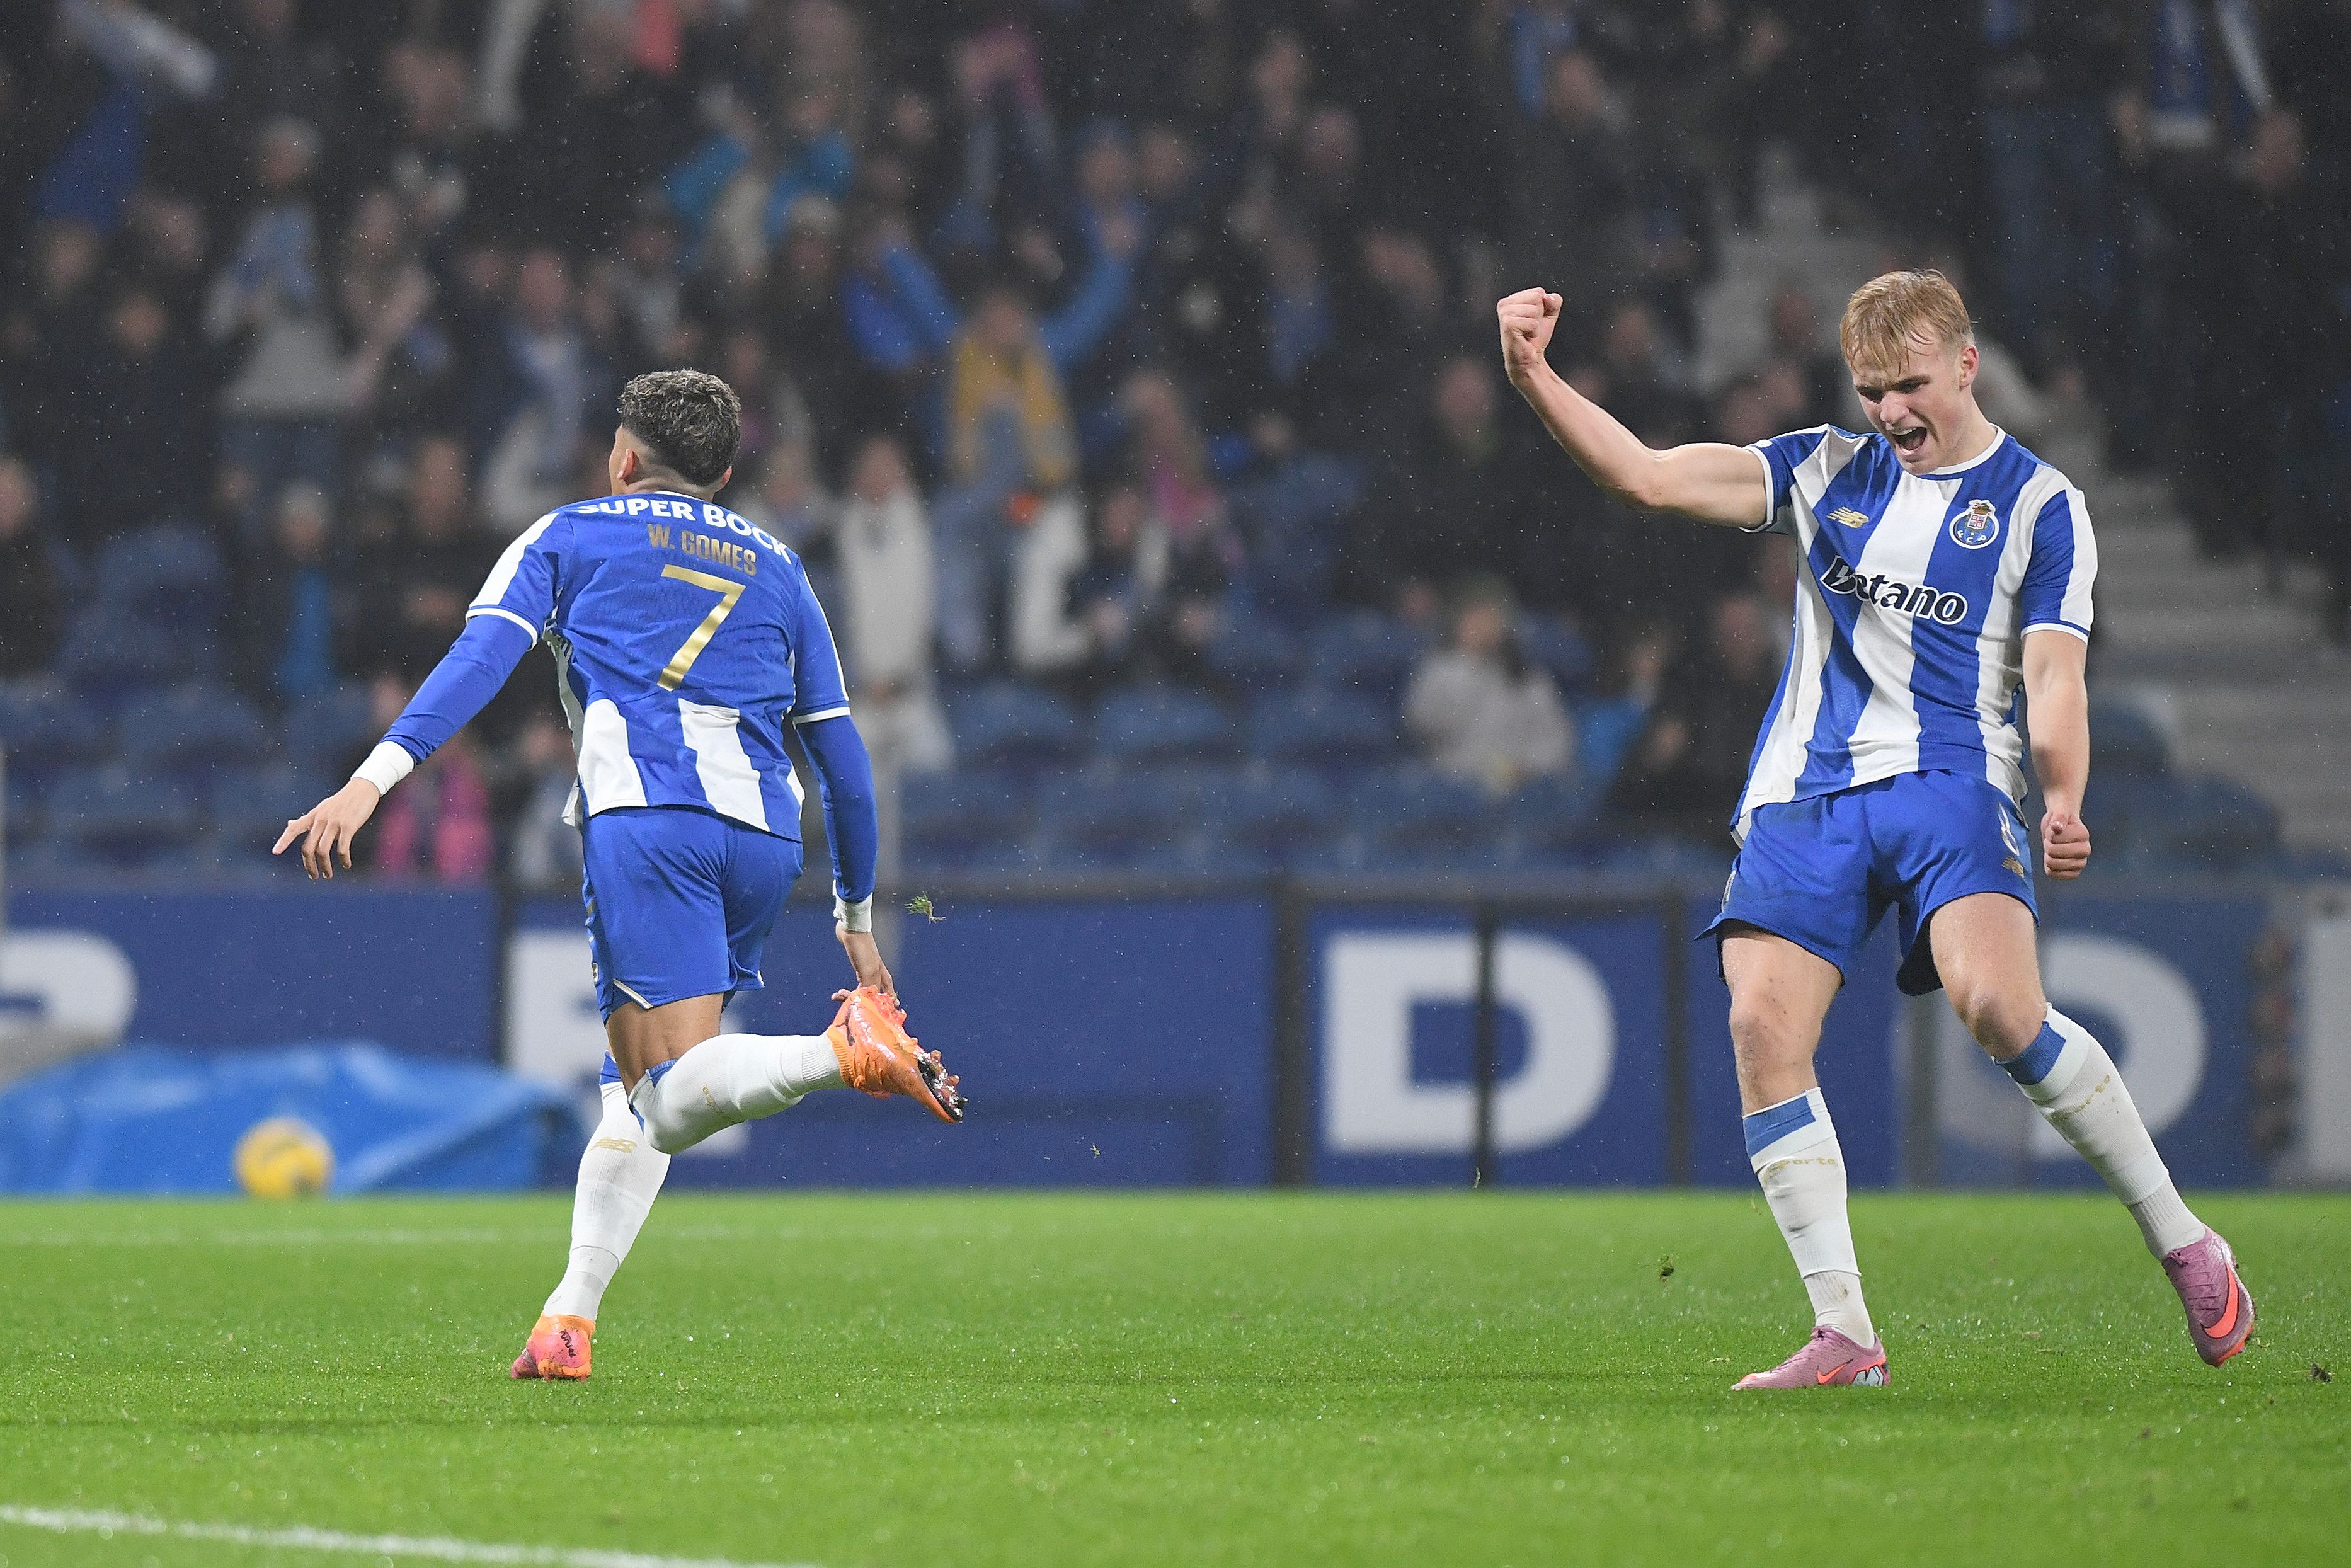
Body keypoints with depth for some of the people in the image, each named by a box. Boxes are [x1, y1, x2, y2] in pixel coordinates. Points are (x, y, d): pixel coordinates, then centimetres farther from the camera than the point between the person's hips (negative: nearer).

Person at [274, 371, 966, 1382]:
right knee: (634, 1080, 16)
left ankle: (847, 1050, -39)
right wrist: (857, 918, 33)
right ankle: (569, 1321, 6)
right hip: (763, 835, 5)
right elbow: (843, 758, 25)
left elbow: (482, 657, 0)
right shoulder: (775, 570, 27)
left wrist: (374, 778, -9)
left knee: (675, 1097, -13)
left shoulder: (570, 538, 18)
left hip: (646, 814, -5)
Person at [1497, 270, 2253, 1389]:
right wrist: (1535, 380, -5)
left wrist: (2065, 802, -21)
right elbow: (1648, 476, 8)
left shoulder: (2039, 505, 6)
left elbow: (2052, 675, -3)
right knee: (1762, 1027, -15)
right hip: (1804, 793, 4)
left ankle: (2184, 1243, -10)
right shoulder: (1828, 474, 15)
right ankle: (1842, 1332, -11)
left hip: (1948, 781, -4)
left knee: (1997, 1005, -27)